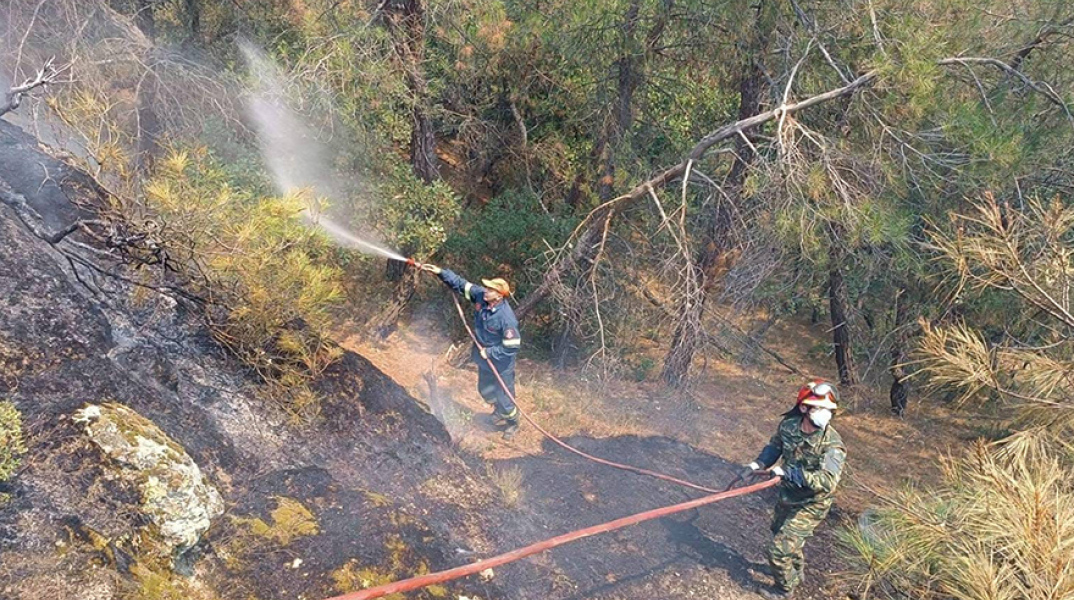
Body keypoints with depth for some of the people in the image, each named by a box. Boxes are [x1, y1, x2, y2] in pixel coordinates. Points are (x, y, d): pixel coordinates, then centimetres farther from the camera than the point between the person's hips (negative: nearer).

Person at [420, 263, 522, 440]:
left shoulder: (506, 318, -35)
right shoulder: (480, 295, -17)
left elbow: (513, 346, -29)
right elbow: (461, 285, -5)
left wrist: (490, 352, -22)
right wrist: (441, 273, -12)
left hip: (501, 365, -7)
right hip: (485, 360, 7)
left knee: (505, 397, 13)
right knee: (485, 390, 28)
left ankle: (512, 424, 41)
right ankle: (499, 412, 57)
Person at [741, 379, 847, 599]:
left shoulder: (832, 444, -31)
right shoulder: (788, 425, -15)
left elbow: (827, 481, -42)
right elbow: (775, 446, 6)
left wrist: (787, 472, -42)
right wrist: (759, 464, -8)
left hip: (811, 505, -6)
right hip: (788, 495, 6)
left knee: (779, 547, -4)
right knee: (780, 531, 29)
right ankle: (796, 572, 59)